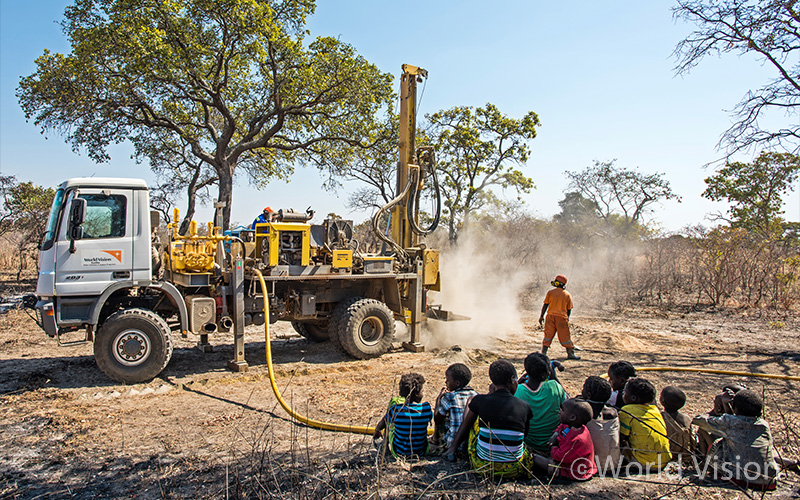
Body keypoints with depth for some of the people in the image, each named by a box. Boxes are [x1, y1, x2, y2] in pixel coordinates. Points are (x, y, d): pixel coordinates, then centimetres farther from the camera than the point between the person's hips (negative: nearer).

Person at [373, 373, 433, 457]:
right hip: (421, 452, 1)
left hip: (399, 453, -1)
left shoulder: (396, 409, -20)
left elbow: (382, 424, 0)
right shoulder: (426, 408, -19)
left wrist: (377, 430, 20)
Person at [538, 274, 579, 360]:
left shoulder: (550, 292, -1)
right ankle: (571, 354, 17)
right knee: (565, 336, 9)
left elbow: (545, 305, -1)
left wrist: (541, 316, 5)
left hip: (551, 316, 0)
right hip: (562, 317, 0)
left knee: (548, 336, 7)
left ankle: (543, 353, 5)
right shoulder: (567, 295, 2)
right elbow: (569, 309, 5)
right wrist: (566, 318, 18)